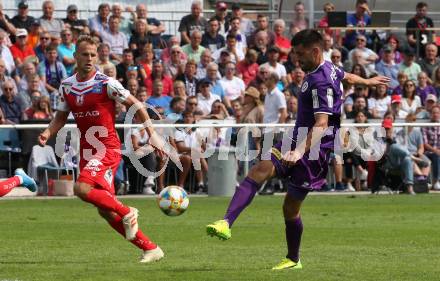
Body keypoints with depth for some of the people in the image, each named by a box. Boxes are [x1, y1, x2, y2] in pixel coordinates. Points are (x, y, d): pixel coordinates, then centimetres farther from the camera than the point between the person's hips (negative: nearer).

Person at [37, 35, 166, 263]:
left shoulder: (106, 84, -10)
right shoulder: (66, 86, 6)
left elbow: (135, 105, -3)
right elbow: (61, 117, 18)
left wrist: (151, 134, -10)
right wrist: (48, 133, -2)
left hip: (107, 147, -7)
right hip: (86, 148, 7)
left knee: (81, 188, -28)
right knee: (105, 211, 6)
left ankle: (126, 212, -8)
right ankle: (150, 248, 14)